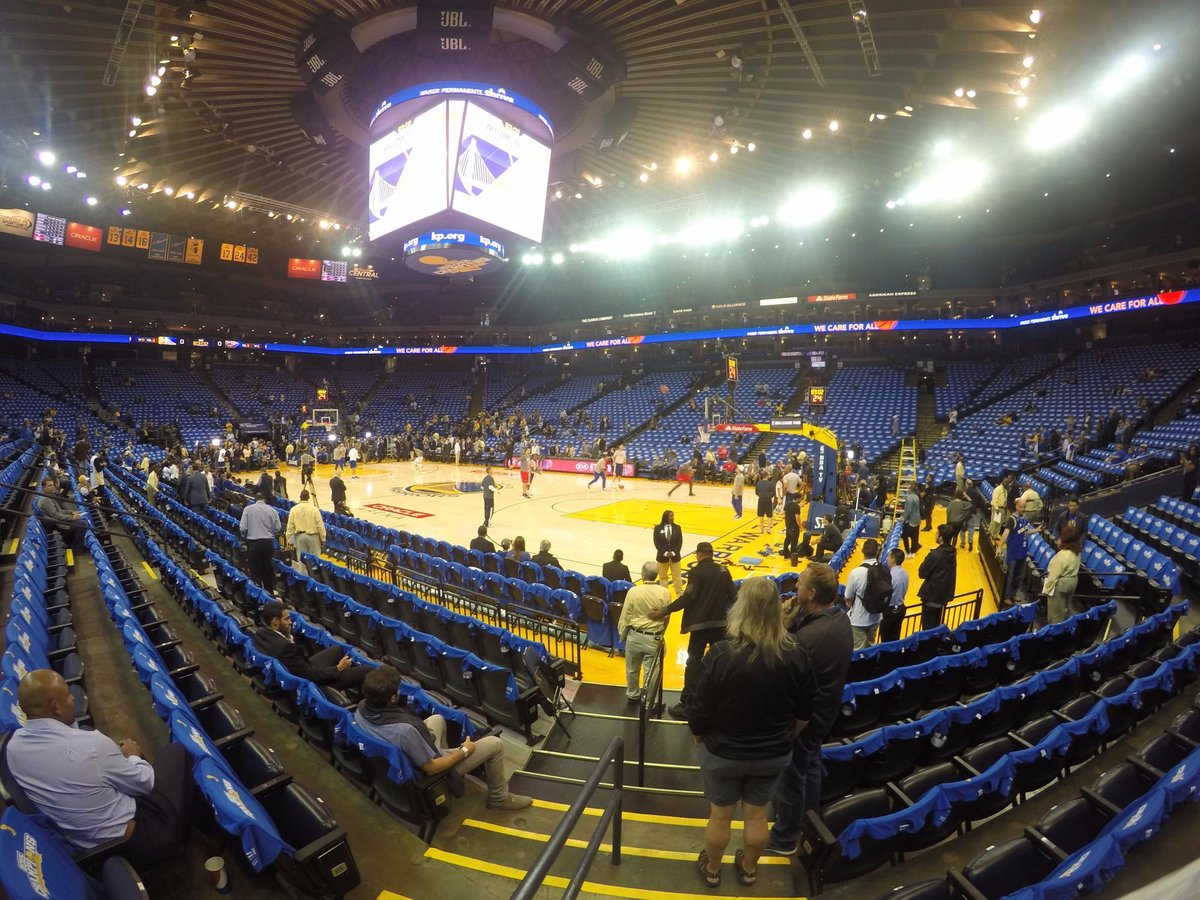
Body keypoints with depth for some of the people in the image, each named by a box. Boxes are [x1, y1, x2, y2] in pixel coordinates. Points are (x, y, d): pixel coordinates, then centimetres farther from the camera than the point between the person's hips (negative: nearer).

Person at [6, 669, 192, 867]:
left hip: (83, 846, 7)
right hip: (138, 842, -7)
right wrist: (134, 756, 5)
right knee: (175, 752, 13)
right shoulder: (91, 744, -30)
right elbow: (143, 783, -14)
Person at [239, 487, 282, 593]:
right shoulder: (272, 510, 1)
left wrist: (245, 537, 13)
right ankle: (270, 591, 28)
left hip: (253, 542, -3)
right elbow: (278, 528, 1)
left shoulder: (248, 509, -4)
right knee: (268, 569, 17)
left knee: (256, 570, 6)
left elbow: (243, 528, -6)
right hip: (269, 543, 3)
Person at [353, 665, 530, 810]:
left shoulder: (361, 708, -20)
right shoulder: (404, 730, -42)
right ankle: (499, 797, 22)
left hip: (400, 759, 8)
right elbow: (430, 769, -27)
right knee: (495, 744, 2)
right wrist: (465, 751, -14)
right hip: (428, 767, -7)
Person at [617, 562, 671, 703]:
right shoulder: (665, 593, -13)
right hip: (654, 639, -1)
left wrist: (622, 634, 9)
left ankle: (633, 695, 39)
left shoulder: (633, 591, -14)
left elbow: (625, 616, -7)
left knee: (632, 669, 21)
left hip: (634, 636, 1)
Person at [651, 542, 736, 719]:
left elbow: (688, 597, -22)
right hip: (720, 623, 5)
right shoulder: (723, 570, 3)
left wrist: (666, 610, -21)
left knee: (694, 663, 2)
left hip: (700, 624, -5)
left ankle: (687, 704, 4)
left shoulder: (696, 571, -12)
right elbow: (733, 596, 5)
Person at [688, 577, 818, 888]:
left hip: (723, 753, -2)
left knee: (720, 814, 20)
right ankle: (748, 869, 48)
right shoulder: (796, 657, -19)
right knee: (757, 813, 25)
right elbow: (804, 713, -3)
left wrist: (699, 740, 3)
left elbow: (700, 710, -17)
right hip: (773, 755, 2)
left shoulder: (721, 653, -28)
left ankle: (711, 869, 43)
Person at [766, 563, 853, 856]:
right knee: (810, 765, 31)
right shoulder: (841, 618, -10)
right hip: (826, 710, 8)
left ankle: (784, 839, 36)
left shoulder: (806, 638, -39)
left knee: (791, 777, 14)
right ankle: (809, 819, 55)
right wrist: (793, 622, -19)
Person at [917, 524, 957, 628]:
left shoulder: (935, 555, -26)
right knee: (937, 624, 22)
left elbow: (922, 573, -17)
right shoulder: (952, 552, -1)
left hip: (931, 595, -7)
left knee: (928, 626, 6)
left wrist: (926, 561, -4)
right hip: (945, 593, 8)